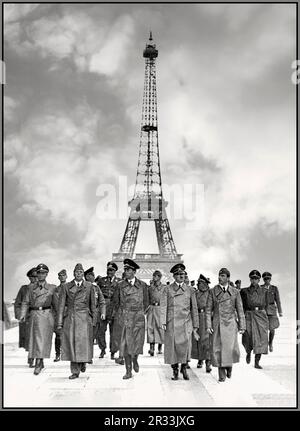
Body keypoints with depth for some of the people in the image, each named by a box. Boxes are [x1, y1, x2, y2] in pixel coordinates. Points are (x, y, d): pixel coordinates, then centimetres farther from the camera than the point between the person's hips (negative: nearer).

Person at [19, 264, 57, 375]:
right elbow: (26, 302, 7)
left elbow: (56, 304, 10)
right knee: (35, 339, 8)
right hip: (34, 315, 3)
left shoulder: (52, 288, 6)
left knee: (43, 339, -10)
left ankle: (38, 363, -11)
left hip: (47, 315, -2)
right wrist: (23, 315, -7)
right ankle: (41, 363, 22)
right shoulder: (31, 287, 10)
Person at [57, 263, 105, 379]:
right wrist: (59, 322, 0)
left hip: (84, 318, -1)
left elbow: (92, 304, 11)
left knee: (83, 342, -5)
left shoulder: (89, 286, 5)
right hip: (70, 318, 1)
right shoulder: (66, 286, 5)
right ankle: (75, 371, 11)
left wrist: (94, 319, 10)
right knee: (71, 343, 1)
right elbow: (61, 305, 5)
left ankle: (83, 362, 25)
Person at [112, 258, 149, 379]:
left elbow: (146, 302, 13)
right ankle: (128, 371, 4)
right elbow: (115, 301, 13)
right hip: (125, 318, 0)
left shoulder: (142, 285, 2)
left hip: (139, 317, 0)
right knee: (125, 343, -3)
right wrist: (120, 313, 8)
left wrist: (141, 313, 9)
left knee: (138, 342, 1)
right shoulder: (120, 285, 2)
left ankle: (135, 360, 33)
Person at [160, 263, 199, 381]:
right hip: (171, 322, 0)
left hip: (186, 322, 0)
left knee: (185, 344, -15)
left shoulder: (190, 290, 11)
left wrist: (195, 325, 9)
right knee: (172, 345, 0)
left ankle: (184, 368, 6)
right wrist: (163, 322, -7)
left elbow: (194, 308, 12)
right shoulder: (167, 289, 7)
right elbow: (163, 306, 2)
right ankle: (175, 371, 16)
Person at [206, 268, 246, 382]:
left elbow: (240, 310, 7)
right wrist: (208, 325, -4)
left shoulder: (235, 292, 4)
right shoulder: (212, 291, 4)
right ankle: (222, 375, 12)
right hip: (217, 324, 0)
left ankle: (229, 365, 23)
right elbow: (208, 309, 3)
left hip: (230, 323, 0)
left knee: (231, 348, -9)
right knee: (218, 349, -2)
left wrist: (242, 326, 3)